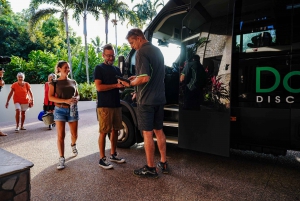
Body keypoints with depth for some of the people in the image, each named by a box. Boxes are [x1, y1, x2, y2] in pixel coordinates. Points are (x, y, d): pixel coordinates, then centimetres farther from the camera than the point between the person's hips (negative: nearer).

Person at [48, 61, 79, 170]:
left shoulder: (73, 82, 10)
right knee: (60, 135, -5)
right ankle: (61, 158, 5)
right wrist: (65, 101, -21)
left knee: (74, 134, 10)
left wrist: (76, 99, -7)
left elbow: (77, 95, 18)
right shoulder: (54, 82, 0)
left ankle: (73, 145, 43)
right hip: (60, 110, -3)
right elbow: (50, 97, -8)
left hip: (73, 110, 3)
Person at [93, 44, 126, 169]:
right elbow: (99, 87, -13)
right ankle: (102, 159, 5)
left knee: (115, 130, 11)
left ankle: (113, 155, 23)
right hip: (104, 106, -6)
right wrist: (116, 85, -17)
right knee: (103, 132, -3)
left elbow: (121, 87, 20)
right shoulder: (99, 68, -1)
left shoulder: (117, 69, 18)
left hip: (117, 105, 7)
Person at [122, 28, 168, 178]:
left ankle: (150, 168, 12)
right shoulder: (157, 50, 14)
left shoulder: (141, 52, -13)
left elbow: (145, 78, -24)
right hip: (159, 98, 9)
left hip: (146, 100, -8)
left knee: (147, 133, 1)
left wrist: (130, 84, -8)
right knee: (158, 131, 16)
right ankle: (163, 163, 26)